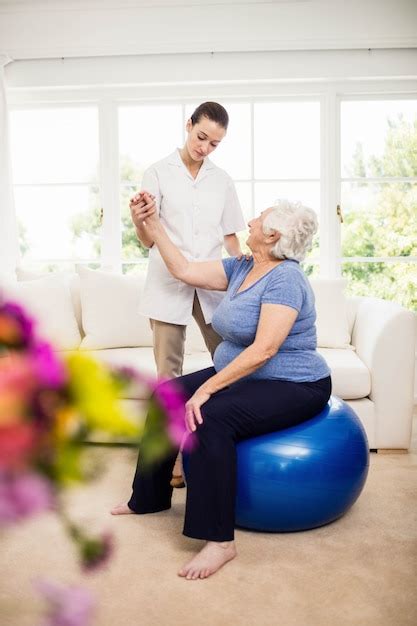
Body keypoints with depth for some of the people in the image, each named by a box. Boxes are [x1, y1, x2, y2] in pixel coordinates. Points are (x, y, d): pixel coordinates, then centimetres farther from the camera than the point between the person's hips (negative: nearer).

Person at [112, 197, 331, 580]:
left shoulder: (284, 278, -21)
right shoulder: (241, 268, 7)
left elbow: (264, 349, -30)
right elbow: (185, 271, 11)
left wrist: (208, 388, -30)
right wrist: (152, 225, 9)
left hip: (292, 387, -10)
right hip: (241, 375, 10)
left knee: (209, 418, -31)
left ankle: (220, 541, -20)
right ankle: (151, 497, 19)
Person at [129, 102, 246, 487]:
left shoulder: (222, 181, 12)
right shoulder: (158, 173, 4)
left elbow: (231, 238, 15)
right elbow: (148, 240, 0)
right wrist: (139, 216, -21)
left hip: (213, 285, 3)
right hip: (169, 285, -2)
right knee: (169, 373, -1)